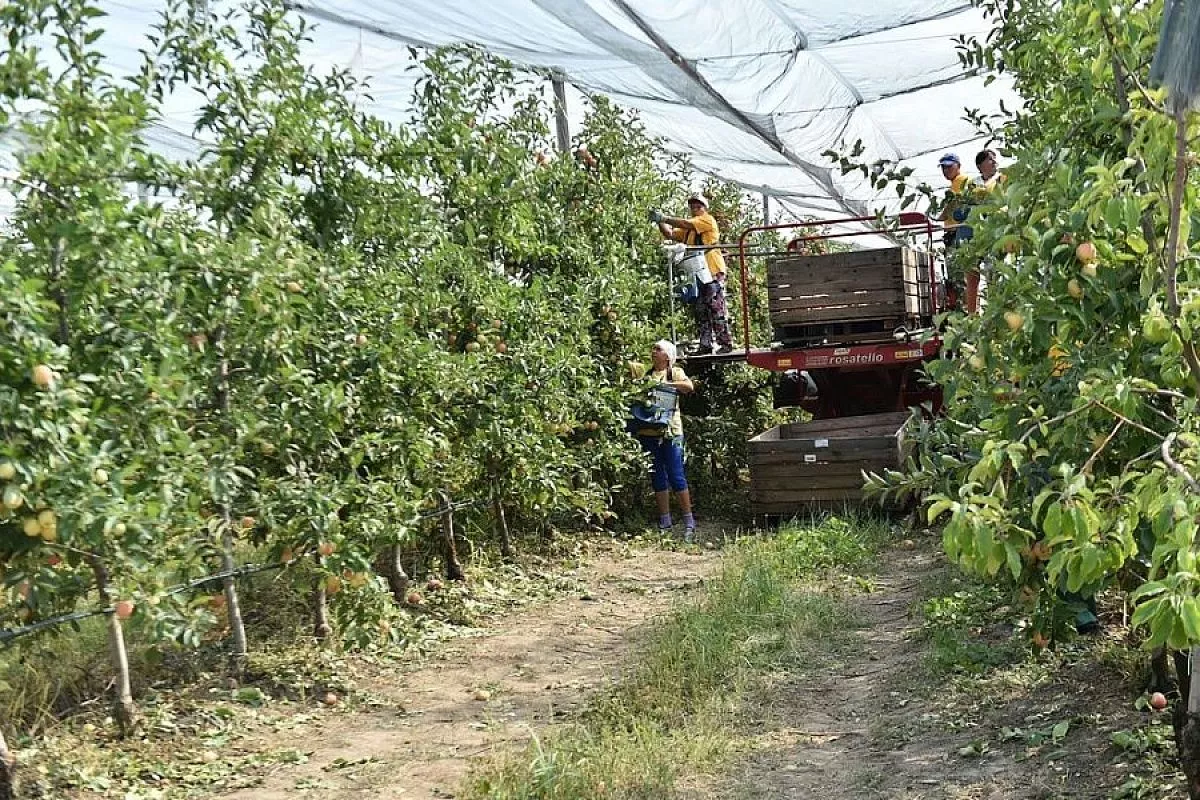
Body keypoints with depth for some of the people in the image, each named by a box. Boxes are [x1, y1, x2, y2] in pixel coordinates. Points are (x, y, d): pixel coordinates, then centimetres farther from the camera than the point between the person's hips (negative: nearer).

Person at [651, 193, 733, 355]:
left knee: (716, 308, -10)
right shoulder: (688, 229, 23)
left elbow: (686, 223, -15)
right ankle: (705, 345, 10)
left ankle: (726, 343, -8)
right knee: (701, 311, 7)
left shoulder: (707, 219, -1)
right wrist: (660, 222, -3)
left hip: (713, 271, -8)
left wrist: (664, 218, -16)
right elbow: (670, 234, 14)